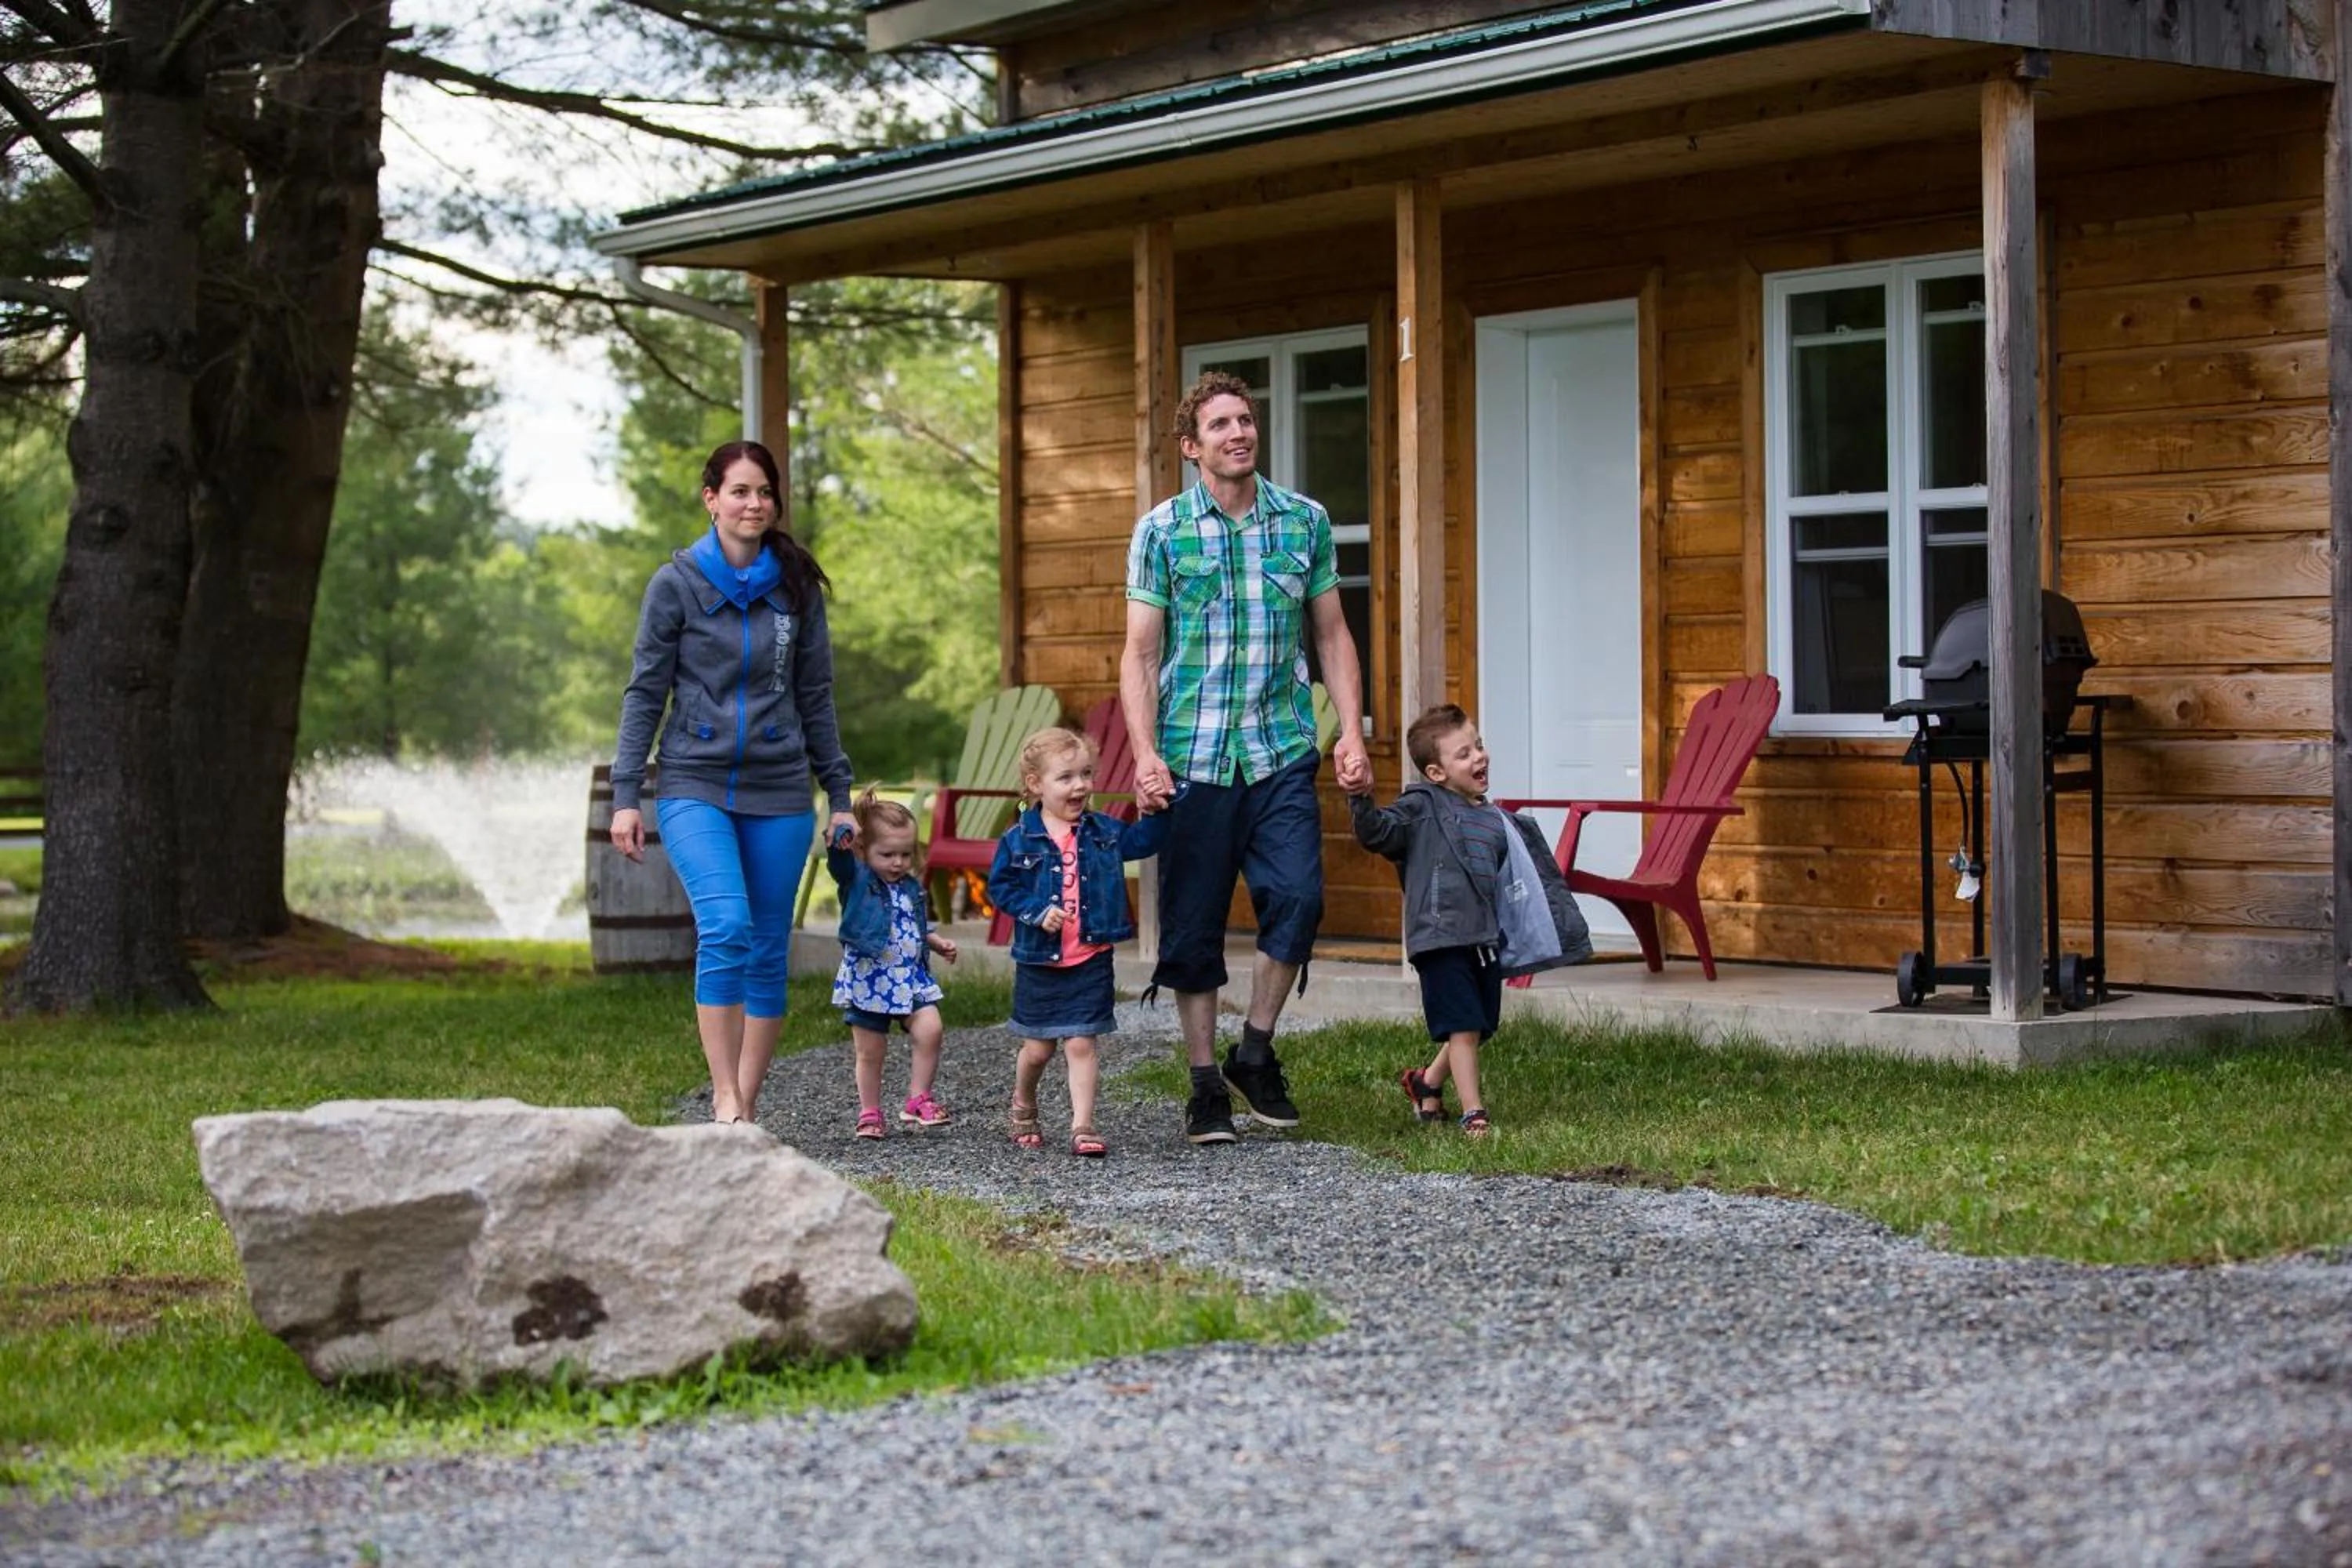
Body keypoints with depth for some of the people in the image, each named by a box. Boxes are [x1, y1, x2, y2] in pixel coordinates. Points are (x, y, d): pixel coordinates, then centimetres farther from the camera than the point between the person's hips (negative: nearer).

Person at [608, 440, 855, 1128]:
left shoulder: (797, 586, 7)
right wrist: (626, 795, -4)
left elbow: (815, 699, 12)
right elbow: (645, 693, 1)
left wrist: (840, 795, 11)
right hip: (695, 787, -3)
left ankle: (747, 1105, 13)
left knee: (768, 951, 3)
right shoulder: (677, 583, -1)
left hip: (779, 794, 3)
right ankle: (725, 1098, -17)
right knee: (726, 925, -21)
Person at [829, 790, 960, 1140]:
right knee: (869, 1050, 3)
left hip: (911, 978, 4)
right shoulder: (857, 879, -5)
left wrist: (938, 943, 9)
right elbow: (839, 861, -27)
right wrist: (838, 843, -48)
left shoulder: (913, 888, 11)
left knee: (929, 1029, -17)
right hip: (868, 979, -4)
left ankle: (918, 1099, -5)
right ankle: (870, 1113, 18)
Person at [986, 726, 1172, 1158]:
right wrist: (1037, 911, -16)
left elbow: (1142, 840, 9)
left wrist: (1156, 811, -8)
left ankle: (1082, 1127, -4)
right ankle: (1023, 1109, 38)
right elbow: (999, 886, -4)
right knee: (1038, 1048, 12)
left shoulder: (1103, 833, 3)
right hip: (1039, 962, -1)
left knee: (1081, 1044, -4)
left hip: (1090, 962, 1)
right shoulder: (1019, 840, -6)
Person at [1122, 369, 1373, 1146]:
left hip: (1282, 753, 1)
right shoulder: (1162, 530, 2)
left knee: (1296, 896, -13)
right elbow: (1140, 655, 1)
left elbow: (1331, 634, 13)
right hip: (1192, 757, -1)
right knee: (1193, 924, 2)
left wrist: (1352, 732, 3)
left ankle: (1255, 1052, 7)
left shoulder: (1305, 521, 8)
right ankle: (1206, 1084, 15)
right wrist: (1145, 755, -10)